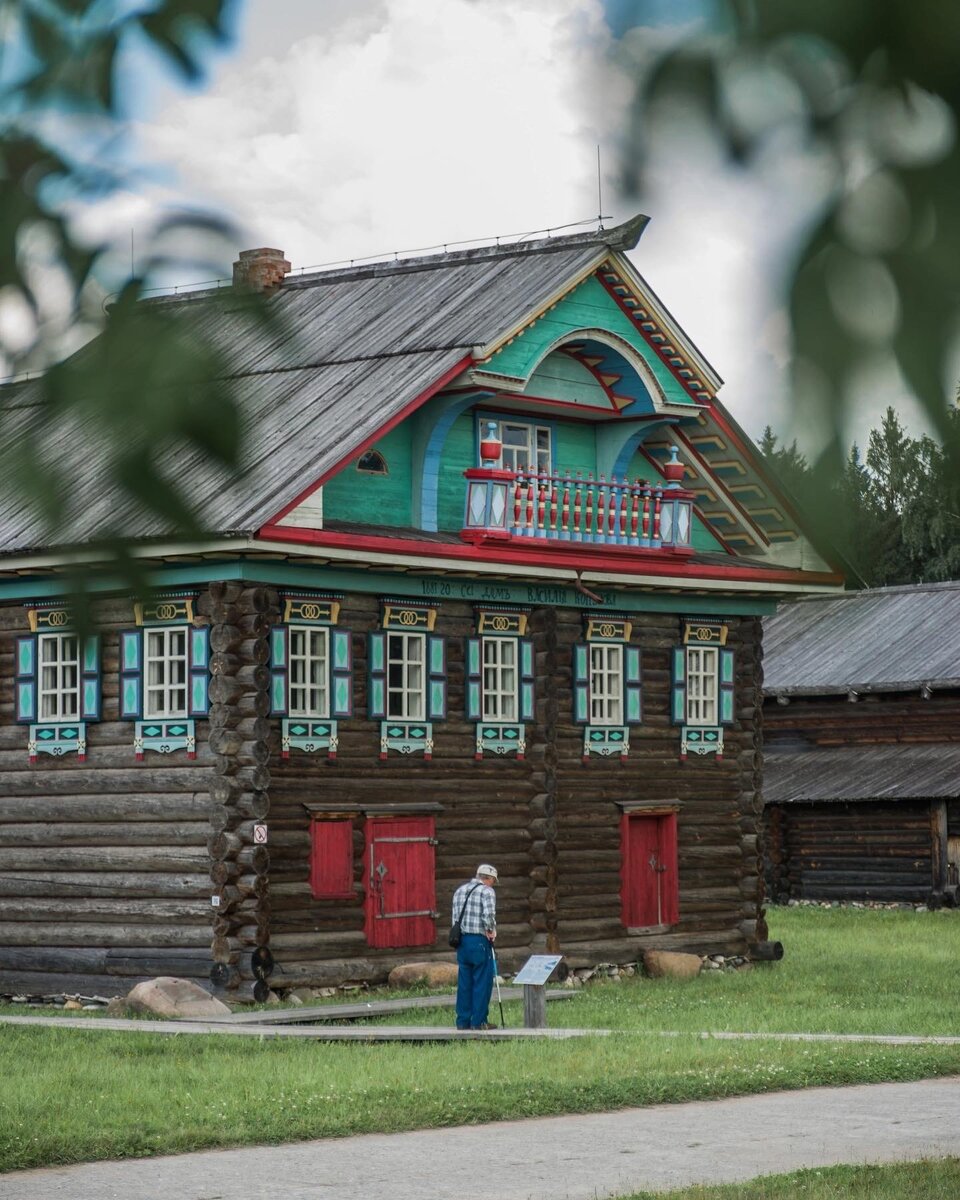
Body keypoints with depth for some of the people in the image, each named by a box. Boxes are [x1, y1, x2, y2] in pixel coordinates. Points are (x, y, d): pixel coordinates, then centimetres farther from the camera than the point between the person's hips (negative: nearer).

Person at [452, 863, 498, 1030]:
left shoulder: (460, 890, 15)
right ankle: (479, 1021, 0)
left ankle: (463, 1021, 12)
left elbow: (455, 916, 11)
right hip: (479, 941, -7)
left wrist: (460, 932, 11)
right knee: (482, 981, 0)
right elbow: (489, 914, -19)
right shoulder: (487, 891, -6)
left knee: (464, 981, 11)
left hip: (461, 940, 7)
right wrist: (491, 930, -4)